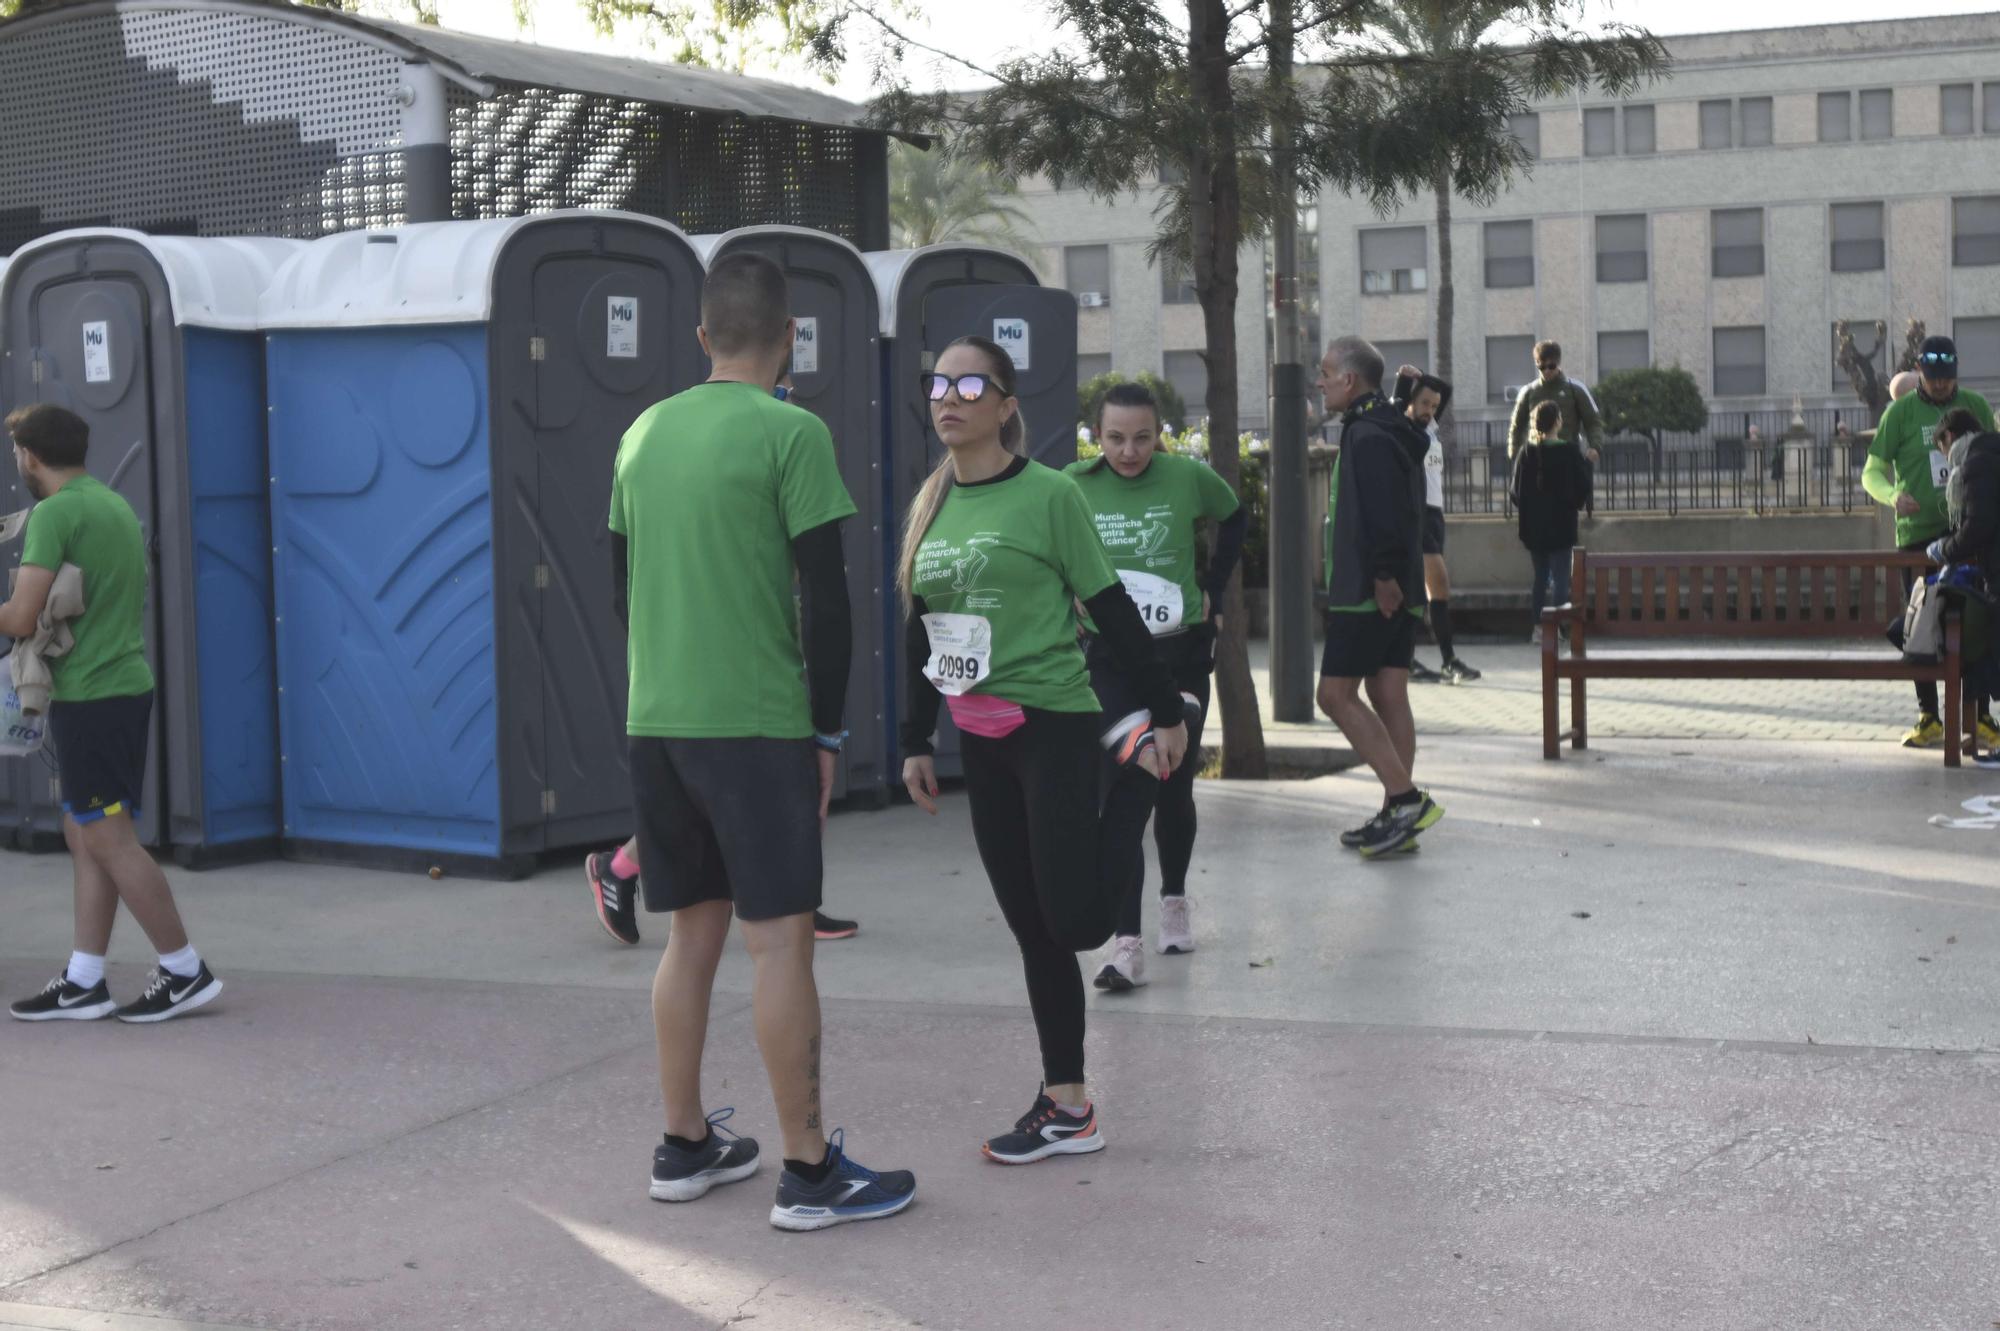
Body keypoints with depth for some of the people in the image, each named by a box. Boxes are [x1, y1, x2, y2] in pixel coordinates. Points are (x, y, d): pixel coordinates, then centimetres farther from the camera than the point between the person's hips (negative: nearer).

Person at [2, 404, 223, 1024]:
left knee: (109, 839, -4)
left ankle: (186, 972, 0)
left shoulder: (53, 514, -13)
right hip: (127, 684, 9)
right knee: (84, 835, 12)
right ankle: (83, 983, 14)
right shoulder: (116, 503, 14)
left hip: (88, 695, -9)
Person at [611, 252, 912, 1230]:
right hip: (757, 724, -6)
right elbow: (825, 598, -11)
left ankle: (685, 1146, 23)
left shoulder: (643, 434, 10)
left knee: (693, 931, 15)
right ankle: (809, 1172, 2)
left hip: (656, 721, 6)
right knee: (779, 938, -2)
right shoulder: (791, 434, -9)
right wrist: (827, 730, -3)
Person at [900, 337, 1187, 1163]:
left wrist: (1168, 711, -3)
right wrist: (916, 743, 17)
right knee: (1033, 931, 8)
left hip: (1052, 724, -6)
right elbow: (920, 631, 17)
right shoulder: (931, 505, 11)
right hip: (980, 739, 6)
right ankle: (1068, 1107, 16)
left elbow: (1110, 609, -5)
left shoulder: (1047, 494, -8)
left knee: (1075, 923, -12)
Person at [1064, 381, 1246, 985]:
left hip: (1181, 651, 1)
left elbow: (1235, 519, 14)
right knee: (1122, 790, -11)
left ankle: (1174, 900, 38)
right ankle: (1125, 943, -13)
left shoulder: (1188, 477, -7)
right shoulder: (1073, 486, -7)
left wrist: (1212, 591, 8)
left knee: (1174, 786, 12)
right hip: (1109, 658, -1)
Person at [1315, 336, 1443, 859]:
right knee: (1389, 697, 9)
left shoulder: (1367, 437, -15)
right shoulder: (1392, 433, 18)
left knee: (1336, 694, -7)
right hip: (1398, 591, 10)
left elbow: (1382, 516, -24)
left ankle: (1407, 798, -10)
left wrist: (1383, 575, -22)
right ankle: (1398, 816, 11)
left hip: (1367, 593, -10)